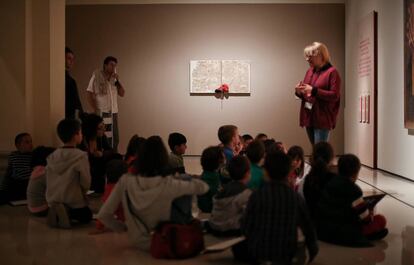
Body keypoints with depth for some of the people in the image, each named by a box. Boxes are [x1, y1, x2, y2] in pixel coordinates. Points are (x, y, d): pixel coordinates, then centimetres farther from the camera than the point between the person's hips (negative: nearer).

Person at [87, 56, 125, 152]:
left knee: (114, 138, 7)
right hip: (101, 112, -5)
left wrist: (117, 81, -5)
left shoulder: (114, 78, 12)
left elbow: (122, 94, 8)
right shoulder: (96, 76, -4)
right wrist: (95, 110, -11)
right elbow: (90, 94, -5)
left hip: (113, 112, 5)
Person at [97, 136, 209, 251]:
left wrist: (124, 227, 3)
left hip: (138, 240, 3)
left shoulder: (125, 181, -21)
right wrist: (186, 179, 8)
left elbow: (103, 215, -14)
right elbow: (203, 187, -12)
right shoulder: (169, 184, -27)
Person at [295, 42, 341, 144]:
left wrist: (313, 90, -22)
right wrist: (299, 92, -2)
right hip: (309, 118, 7)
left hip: (322, 120, -7)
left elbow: (334, 96, -15)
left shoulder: (332, 72, -7)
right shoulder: (309, 71, 14)